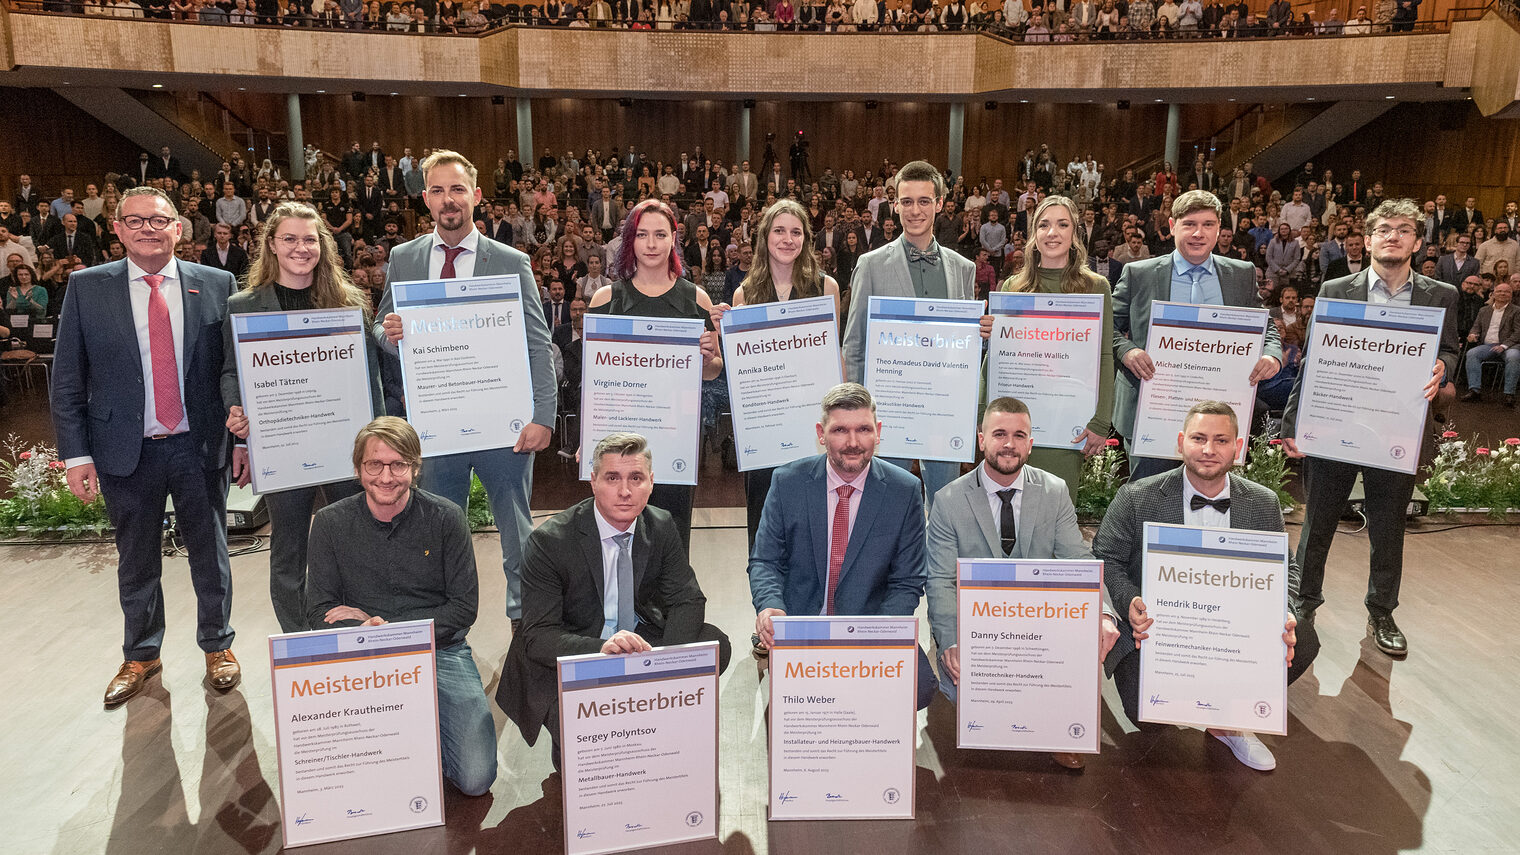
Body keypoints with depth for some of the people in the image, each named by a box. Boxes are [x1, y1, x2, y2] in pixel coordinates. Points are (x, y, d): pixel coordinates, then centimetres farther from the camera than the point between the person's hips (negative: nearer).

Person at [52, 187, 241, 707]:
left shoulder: (217, 285, 0)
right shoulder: (87, 288, 0)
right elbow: (67, 379, 1)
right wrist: (76, 454, -5)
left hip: (199, 447, 0)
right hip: (126, 451, 0)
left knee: (210, 554, 12)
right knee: (136, 561, 14)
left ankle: (217, 646, 31)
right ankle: (140, 655, 33)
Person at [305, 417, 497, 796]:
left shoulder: (445, 518, -2)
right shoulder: (330, 523, 2)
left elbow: (464, 608, -1)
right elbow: (319, 611, 2)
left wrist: (382, 624, -9)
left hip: (441, 652, 0)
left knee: (476, 778, -16)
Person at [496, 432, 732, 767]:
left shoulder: (662, 527, -5)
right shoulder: (549, 541, -18)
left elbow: (688, 601, -4)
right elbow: (537, 636, -21)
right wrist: (602, 648, -41)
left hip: (642, 644, 5)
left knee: (714, 644, -18)